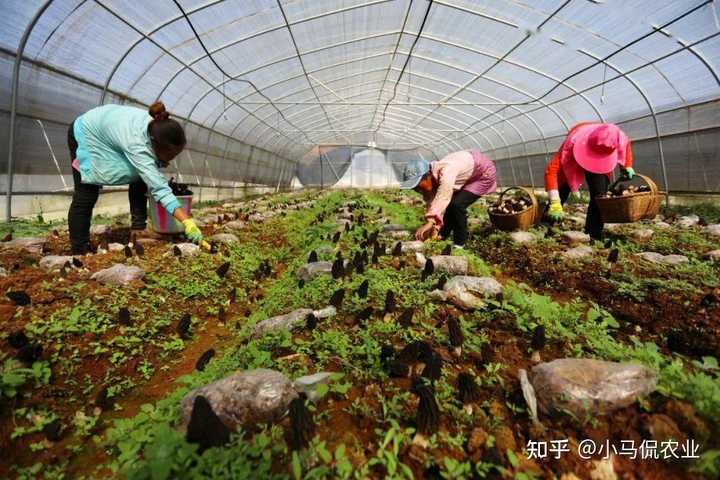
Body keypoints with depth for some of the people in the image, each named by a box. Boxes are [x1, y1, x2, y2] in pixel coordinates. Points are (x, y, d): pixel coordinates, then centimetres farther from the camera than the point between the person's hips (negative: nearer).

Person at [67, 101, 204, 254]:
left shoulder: (157, 127, -26)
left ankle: (139, 228, 3)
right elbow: (158, 187, -54)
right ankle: (79, 251, 3)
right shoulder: (135, 143, -46)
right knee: (86, 197, -8)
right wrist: (187, 221, -60)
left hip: (110, 128, 7)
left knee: (139, 179, -7)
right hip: (86, 134, -7)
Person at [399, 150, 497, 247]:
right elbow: (431, 203, -16)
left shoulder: (446, 171, -40)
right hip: (467, 176, 8)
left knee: (457, 205, -22)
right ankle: (442, 237, 20)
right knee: (447, 205, 1)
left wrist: (429, 223, -61)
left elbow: (443, 197, -52)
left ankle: (460, 244, -7)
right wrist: (435, 228, -27)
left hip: (484, 174, -8)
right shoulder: (429, 181, -14)